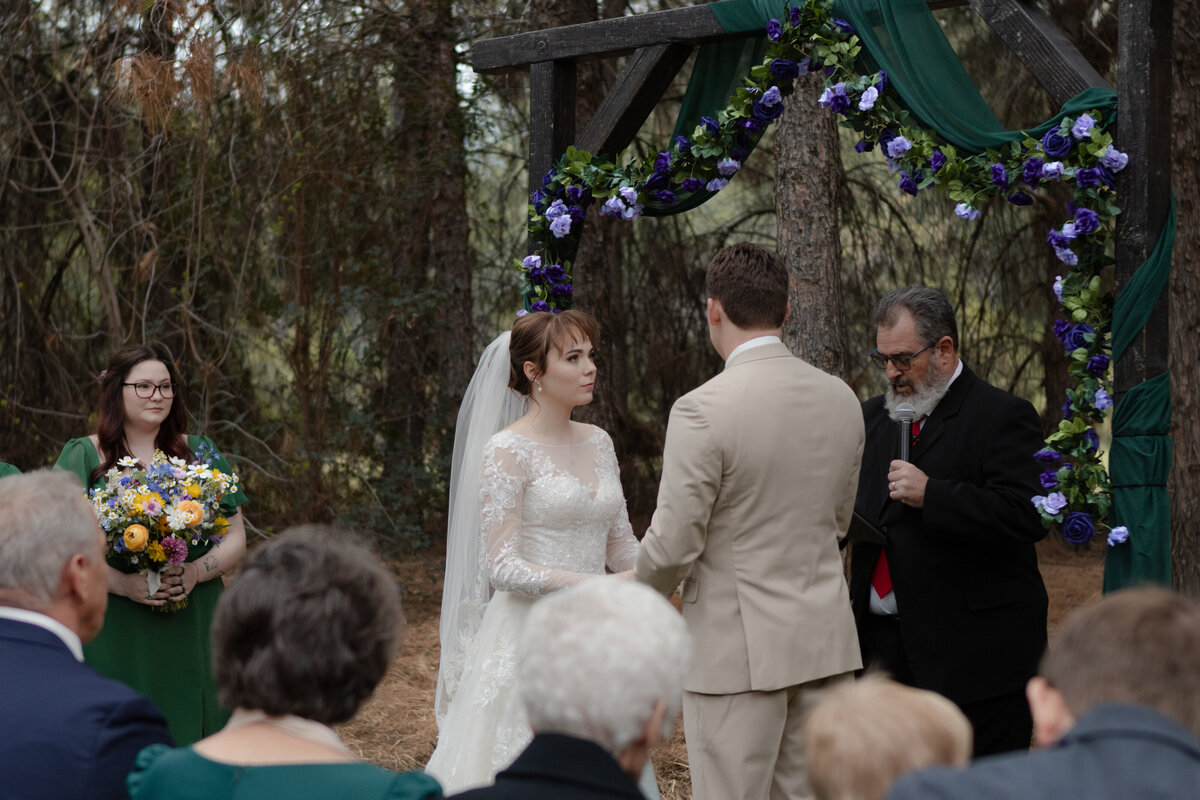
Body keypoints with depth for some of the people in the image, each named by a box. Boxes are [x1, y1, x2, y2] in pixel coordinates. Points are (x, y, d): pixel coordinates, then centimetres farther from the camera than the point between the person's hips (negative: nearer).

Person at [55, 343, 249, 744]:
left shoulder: (200, 454, 12)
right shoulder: (83, 456, 4)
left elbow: (236, 538, 10)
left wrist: (196, 572, -10)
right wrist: (122, 583, -18)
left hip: (190, 634, 2)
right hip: (113, 640, -2)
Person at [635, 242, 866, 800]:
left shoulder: (703, 410, -17)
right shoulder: (842, 399, 4)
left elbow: (673, 543, -14)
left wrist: (640, 596, 6)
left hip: (736, 644, -6)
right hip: (825, 635, 6)